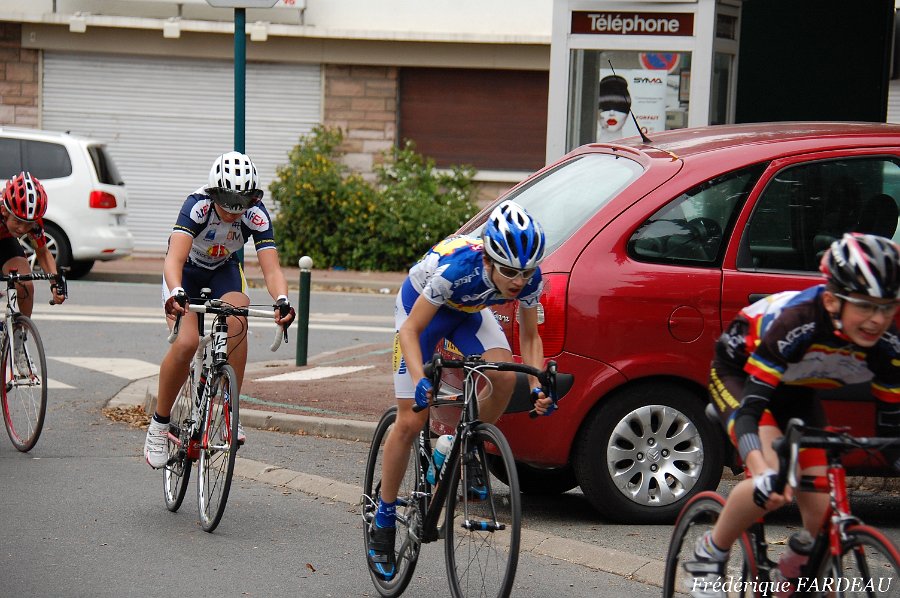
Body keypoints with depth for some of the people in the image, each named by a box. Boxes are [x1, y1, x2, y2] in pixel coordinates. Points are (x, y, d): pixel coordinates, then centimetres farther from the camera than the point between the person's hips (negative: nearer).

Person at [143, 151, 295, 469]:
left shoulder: (257, 216, -26)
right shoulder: (197, 206, -34)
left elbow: (271, 268, -34)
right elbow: (175, 258, -45)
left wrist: (282, 300, -55)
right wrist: (176, 294, -65)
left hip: (224, 270, 2)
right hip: (187, 271, -2)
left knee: (237, 320, -29)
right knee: (186, 342, -24)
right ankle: (159, 424, -6)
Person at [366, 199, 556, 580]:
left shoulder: (529, 278, -27)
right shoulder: (455, 267, -41)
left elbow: (530, 337, -10)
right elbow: (411, 330, -32)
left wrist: (538, 386, -26)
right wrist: (420, 381, -47)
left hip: (468, 310, 4)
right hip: (420, 309, -4)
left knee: (506, 377, -26)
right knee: (411, 421, -8)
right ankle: (383, 524, 7)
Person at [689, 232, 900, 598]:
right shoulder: (796, 321, -40)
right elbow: (749, 408, -44)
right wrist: (762, 472, -60)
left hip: (795, 390, 5)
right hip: (739, 372, -5)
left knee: (823, 518, -9)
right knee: (774, 484, -31)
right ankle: (708, 556, -7)